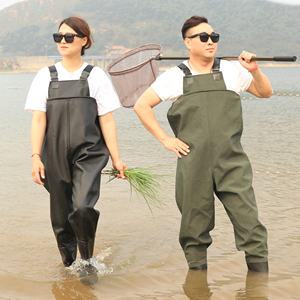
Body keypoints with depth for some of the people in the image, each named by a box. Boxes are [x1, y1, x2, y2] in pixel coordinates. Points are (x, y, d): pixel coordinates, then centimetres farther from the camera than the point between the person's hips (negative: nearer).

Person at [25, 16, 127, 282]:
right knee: (61, 216, 5)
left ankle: (88, 259, 3)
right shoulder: (46, 76, 9)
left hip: (88, 154, -2)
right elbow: (39, 120, 5)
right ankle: (69, 266, 26)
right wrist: (36, 156, -5)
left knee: (83, 207, -21)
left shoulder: (95, 76, 5)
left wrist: (116, 158, 1)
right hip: (55, 157, 2)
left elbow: (106, 120, 4)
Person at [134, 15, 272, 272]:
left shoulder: (232, 71, 10)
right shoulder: (174, 77, 5)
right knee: (195, 228, 7)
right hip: (193, 165, 0)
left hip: (232, 163, 1)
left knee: (249, 222, -7)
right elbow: (141, 106, 10)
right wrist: (165, 139, 3)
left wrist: (255, 71, 0)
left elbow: (266, 92, 20)